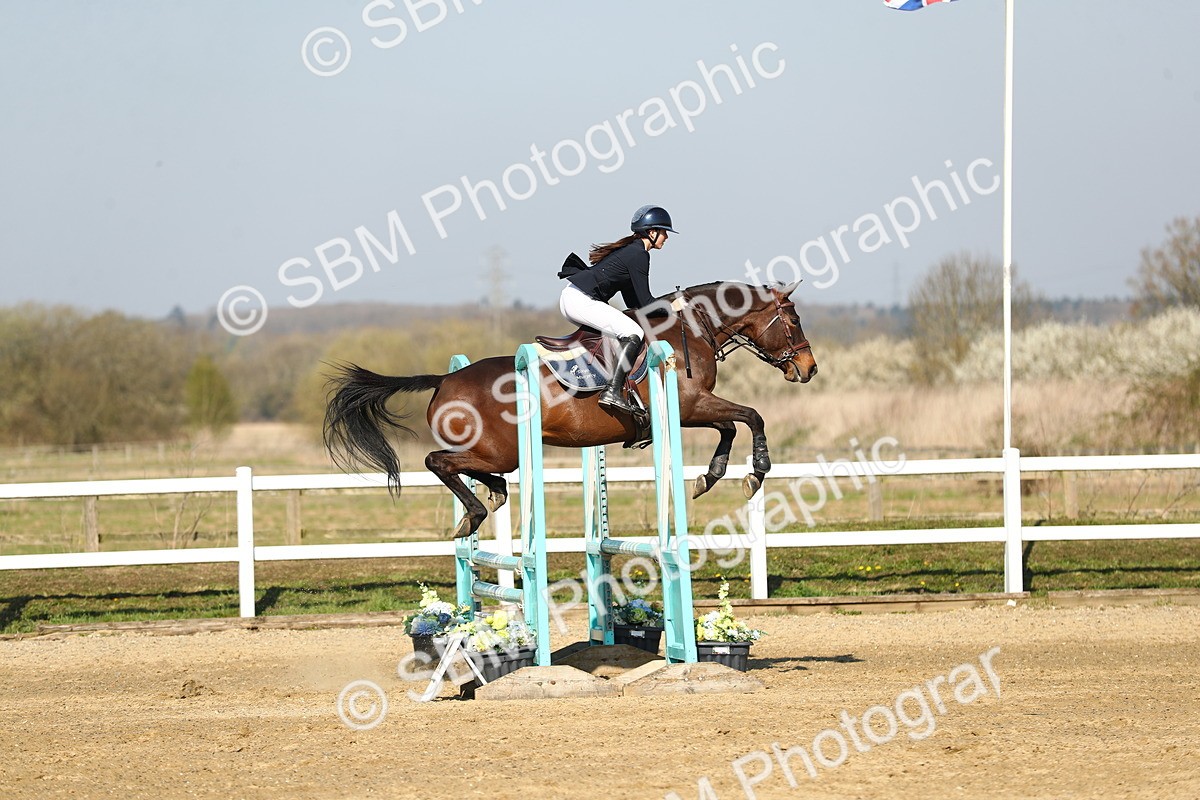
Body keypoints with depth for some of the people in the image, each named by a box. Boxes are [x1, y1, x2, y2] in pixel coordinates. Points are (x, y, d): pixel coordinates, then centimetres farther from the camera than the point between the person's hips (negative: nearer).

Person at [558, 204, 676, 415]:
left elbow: (633, 301, 24)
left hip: (571, 296, 11)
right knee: (633, 333, -18)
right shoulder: (639, 254, -10)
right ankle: (612, 392, -28)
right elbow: (645, 302, -11)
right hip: (581, 301, -11)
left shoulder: (630, 249, 20)